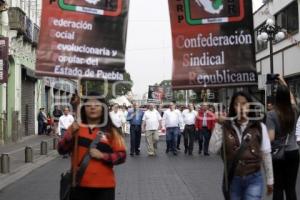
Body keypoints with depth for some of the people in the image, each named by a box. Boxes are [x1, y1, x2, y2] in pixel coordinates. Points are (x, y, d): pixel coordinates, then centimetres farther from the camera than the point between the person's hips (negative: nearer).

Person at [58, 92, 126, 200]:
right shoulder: (76, 128, 4)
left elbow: (122, 156, -3)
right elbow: (62, 150, 0)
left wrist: (102, 155, -17)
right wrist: (71, 134, -15)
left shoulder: (111, 131, 0)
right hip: (80, 184, 1)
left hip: (104, 186, -1)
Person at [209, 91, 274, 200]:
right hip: (232, 180, 1)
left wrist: (270, 179, 6)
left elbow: (266, 154, 1)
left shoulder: (259, 127, -5)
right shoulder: (226, 127, -5)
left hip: (253, 179, -1)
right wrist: (218, 126, -16)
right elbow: (213, 150, -11)